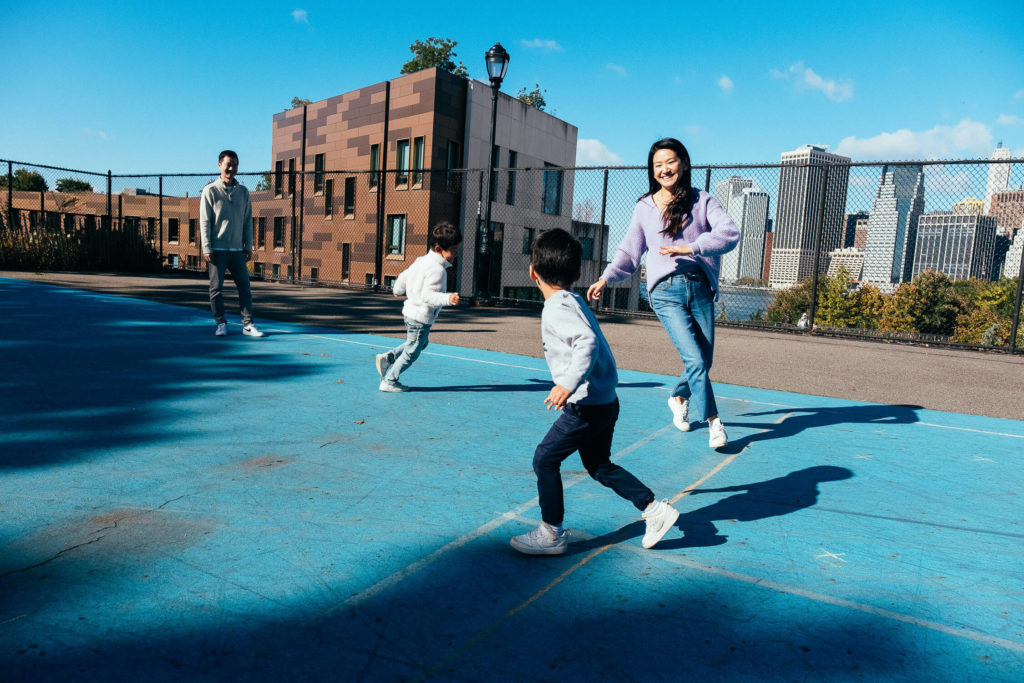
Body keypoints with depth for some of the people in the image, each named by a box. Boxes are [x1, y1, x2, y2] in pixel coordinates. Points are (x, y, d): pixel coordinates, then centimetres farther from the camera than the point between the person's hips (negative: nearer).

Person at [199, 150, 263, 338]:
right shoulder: (210, 191, 0)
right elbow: (204, 221, -2)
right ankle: (221, 324, 12)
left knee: (245, 287, 0)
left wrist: (248, 246, 8)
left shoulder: (243, 191, 11)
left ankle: (247, 324, 5)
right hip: (217, 250, -3)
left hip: (237, 249, 3)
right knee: (216, 288, 1)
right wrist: (206, 248, -9)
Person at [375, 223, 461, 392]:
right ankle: (389, 381, 17)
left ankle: (387, 357, 24)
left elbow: (404, 276, 18)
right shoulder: (437, 269, -24)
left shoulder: (422, 260, 6)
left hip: (410, 312, 10)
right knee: (412, 352, 6)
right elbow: (428, 295, -32)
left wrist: (398, 290, 36)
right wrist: (448, 299, -44)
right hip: (421, 317, -10)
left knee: (421, 343, 28)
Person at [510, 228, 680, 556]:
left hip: (588, 406, -10)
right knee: (599, 466, 22)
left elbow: (587, 342, -32)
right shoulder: (574, 301, 11)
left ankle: (552, 534, 13)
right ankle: (656, 509, 23)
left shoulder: (556, 308, -17)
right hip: (606, 402, 10)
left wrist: (568, 384, -38)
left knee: (545, 460, 3)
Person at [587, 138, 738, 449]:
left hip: (700, 288, 1)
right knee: (695, 361, -12)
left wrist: (690, 248, -21)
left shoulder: (702, 200, 8)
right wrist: (606, 278, -2)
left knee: (704, 361, 8)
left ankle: (679, 398, 38)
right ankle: (713, 422, 3)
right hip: (666, 292, -1)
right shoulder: (644, 208, 10)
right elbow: (629, 252, 14)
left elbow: (730, 232, -7)